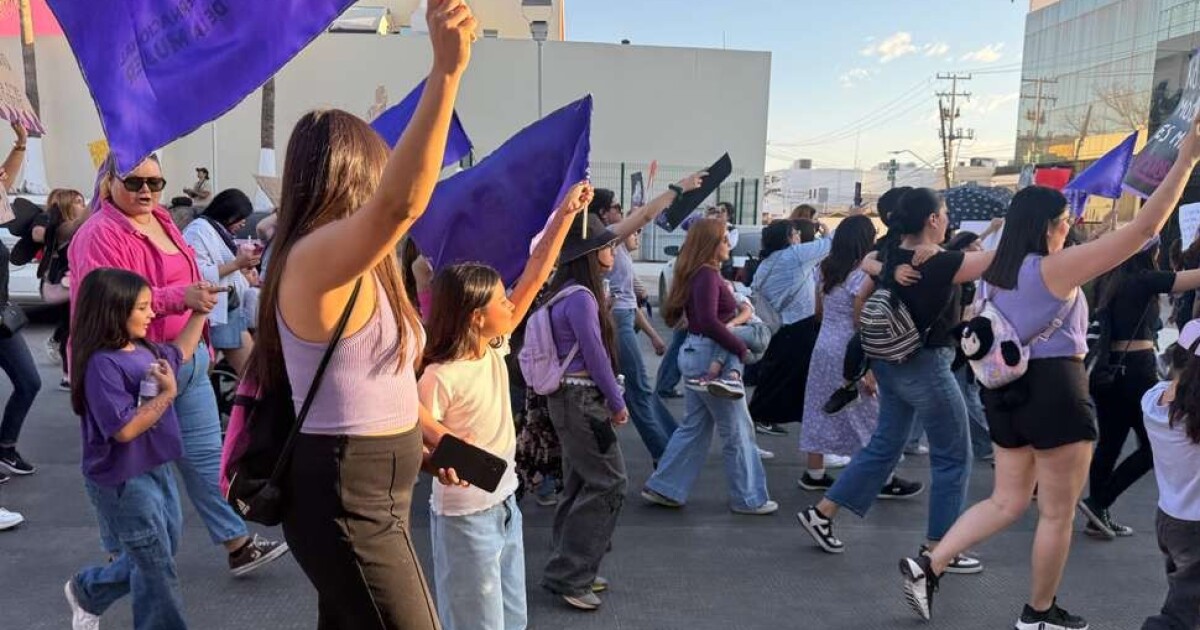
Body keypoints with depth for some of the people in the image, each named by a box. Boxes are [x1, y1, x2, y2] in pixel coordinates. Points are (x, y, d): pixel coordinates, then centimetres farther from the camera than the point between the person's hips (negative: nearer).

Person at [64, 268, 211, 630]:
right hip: (124, 481, -9)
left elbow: (180, 354, 25)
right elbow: (126, 428, -28)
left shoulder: (142, 350, 3)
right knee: (157, 568, 3)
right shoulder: (102, 364, -24)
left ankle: (87, 591, 42)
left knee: (158, 554, 23)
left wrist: (199, 312, 20)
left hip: (156, 470, 9)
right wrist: (167, 394, -21)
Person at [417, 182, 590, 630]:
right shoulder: (439, 378, -22)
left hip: (505, 506, 8)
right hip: (466, 518, -8)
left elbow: (534, 276, -3)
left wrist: (565, 215, -5)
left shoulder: (495, 349, -3)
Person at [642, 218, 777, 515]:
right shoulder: (707, 274, -17)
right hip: (710, 355, -10)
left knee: (695, 427, 16)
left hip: (695, 353, 10)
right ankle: (748, 498, 14)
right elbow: (709, 322, -26)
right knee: (738, 431, 3)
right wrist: (740, 347, -18)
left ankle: (663, 487, 19)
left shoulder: (695, 273, 12)